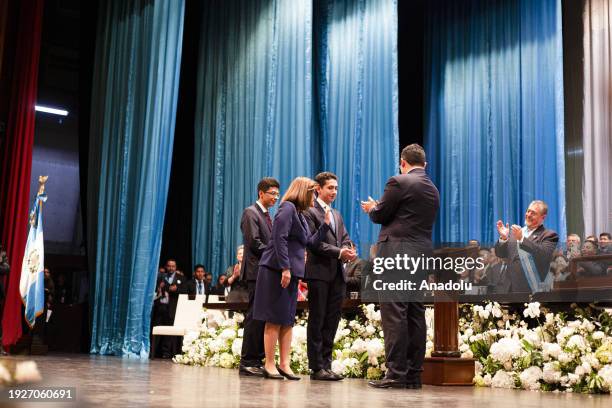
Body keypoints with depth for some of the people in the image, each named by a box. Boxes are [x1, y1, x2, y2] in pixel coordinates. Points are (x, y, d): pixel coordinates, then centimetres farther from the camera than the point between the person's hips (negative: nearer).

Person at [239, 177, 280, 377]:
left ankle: (257, 360, 10)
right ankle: (247, 363, -5)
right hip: (257, 272, -9)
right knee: (255, 317, -9)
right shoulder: (251, 212, -5)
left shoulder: (268, 216, 22)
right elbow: (254, 242, -15)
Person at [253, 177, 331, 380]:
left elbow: (311, 242, 19)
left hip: (291, 272, 9)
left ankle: (284, 364, 8)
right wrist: (285, 268, -22)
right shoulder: (288, 207, -8)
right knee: (275, 320, -5)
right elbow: (280, 238, -18)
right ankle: (269, 365, 0)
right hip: (277, 271, -9)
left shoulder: (300, 214, 20)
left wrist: (325, 224, 12)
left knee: (288, 321, 6)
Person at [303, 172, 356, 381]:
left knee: (332, 321, 7)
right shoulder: (310, 212, -3)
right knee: (317, 321, -2)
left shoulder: (337, 215, 23)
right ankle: (316, 367, 1)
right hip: (319, 272, -7)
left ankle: (326, 364, 13)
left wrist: (349, 250, -5)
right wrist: (338, 252, -17)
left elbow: (345, 238, 18)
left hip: (337, 273, 7)